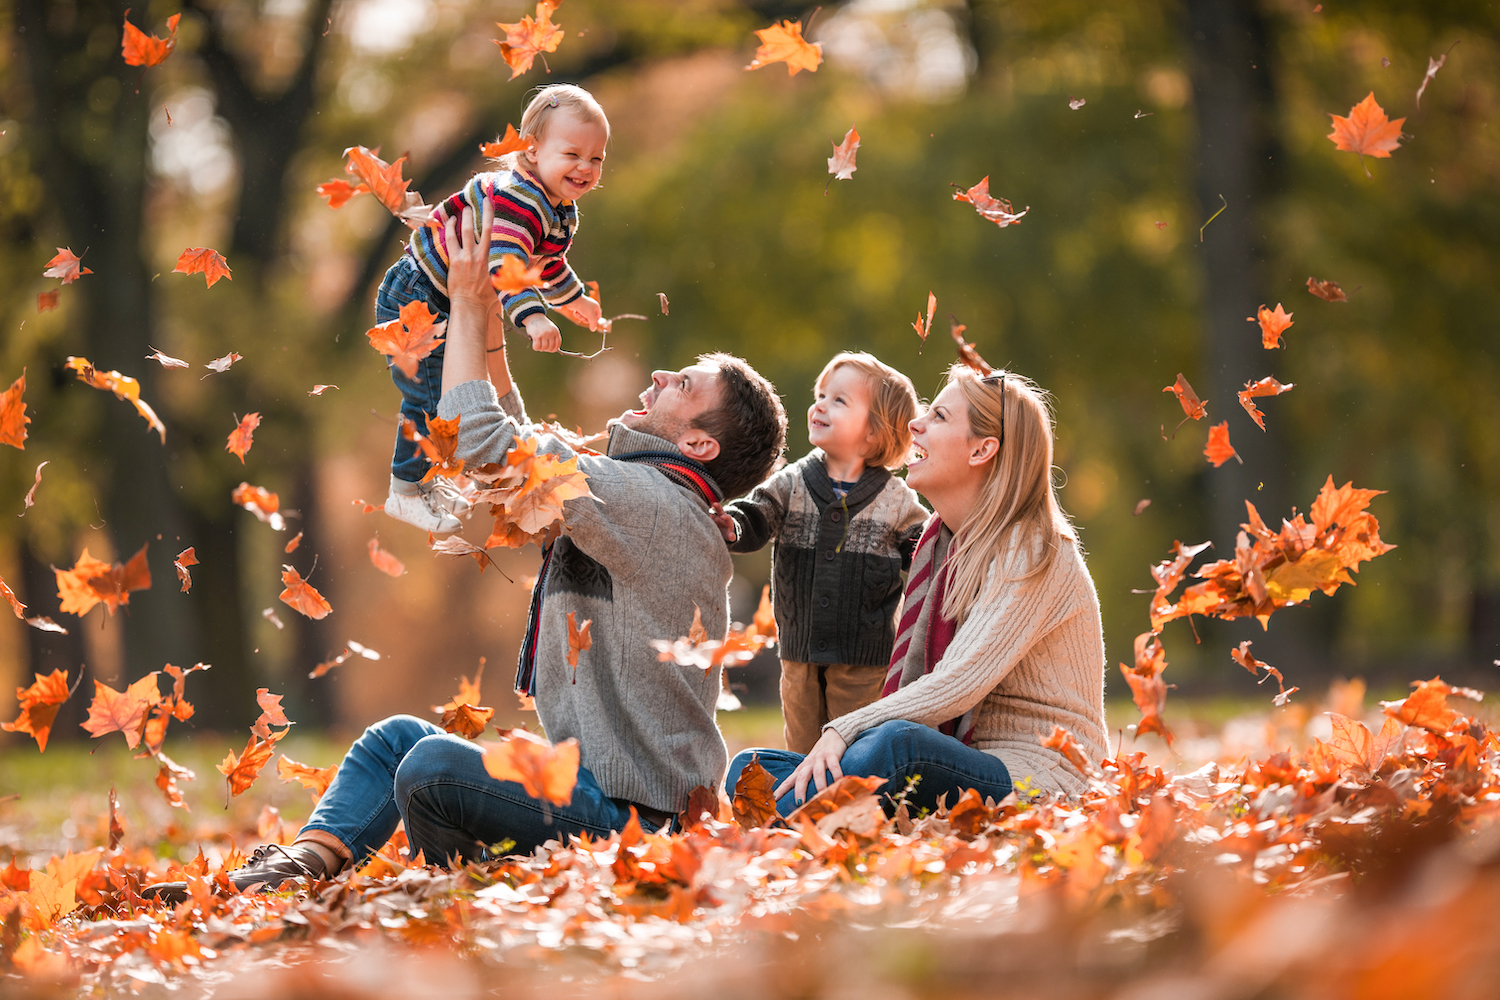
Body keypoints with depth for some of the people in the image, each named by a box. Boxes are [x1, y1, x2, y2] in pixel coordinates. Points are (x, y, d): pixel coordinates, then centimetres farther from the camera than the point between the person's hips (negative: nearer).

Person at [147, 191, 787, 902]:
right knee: (397, 737, 14)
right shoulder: (629, 498, 16)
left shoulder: (650, 500, -17)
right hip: (594, 779, 11)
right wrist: (485, 317, 22)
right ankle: (304, 866, -5)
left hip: (628, 812, -11)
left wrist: (467, 301, -6)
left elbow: (476, 440, -18)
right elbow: (515, 447, 29)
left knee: (433, 767, -30)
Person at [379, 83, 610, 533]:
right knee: (432, 395, -9)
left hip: (455, 307, 10)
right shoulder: (517, 200, -31)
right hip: (415, 300, -10)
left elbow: (547, 260, 25)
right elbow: (503, 262, -45)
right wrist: (534, 316, -56)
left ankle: (428, 478, 38)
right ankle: (405, 492, 7)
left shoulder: (562, 213, 3)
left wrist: (572, 298, 41)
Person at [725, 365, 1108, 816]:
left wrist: (843, 732, -26)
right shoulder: (937, 542, 16)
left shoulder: (1033, 553, -10)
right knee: (753, 768, -6)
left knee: (898, 743, -39)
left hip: (1043, 778, -8)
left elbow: (957, 685, -20)